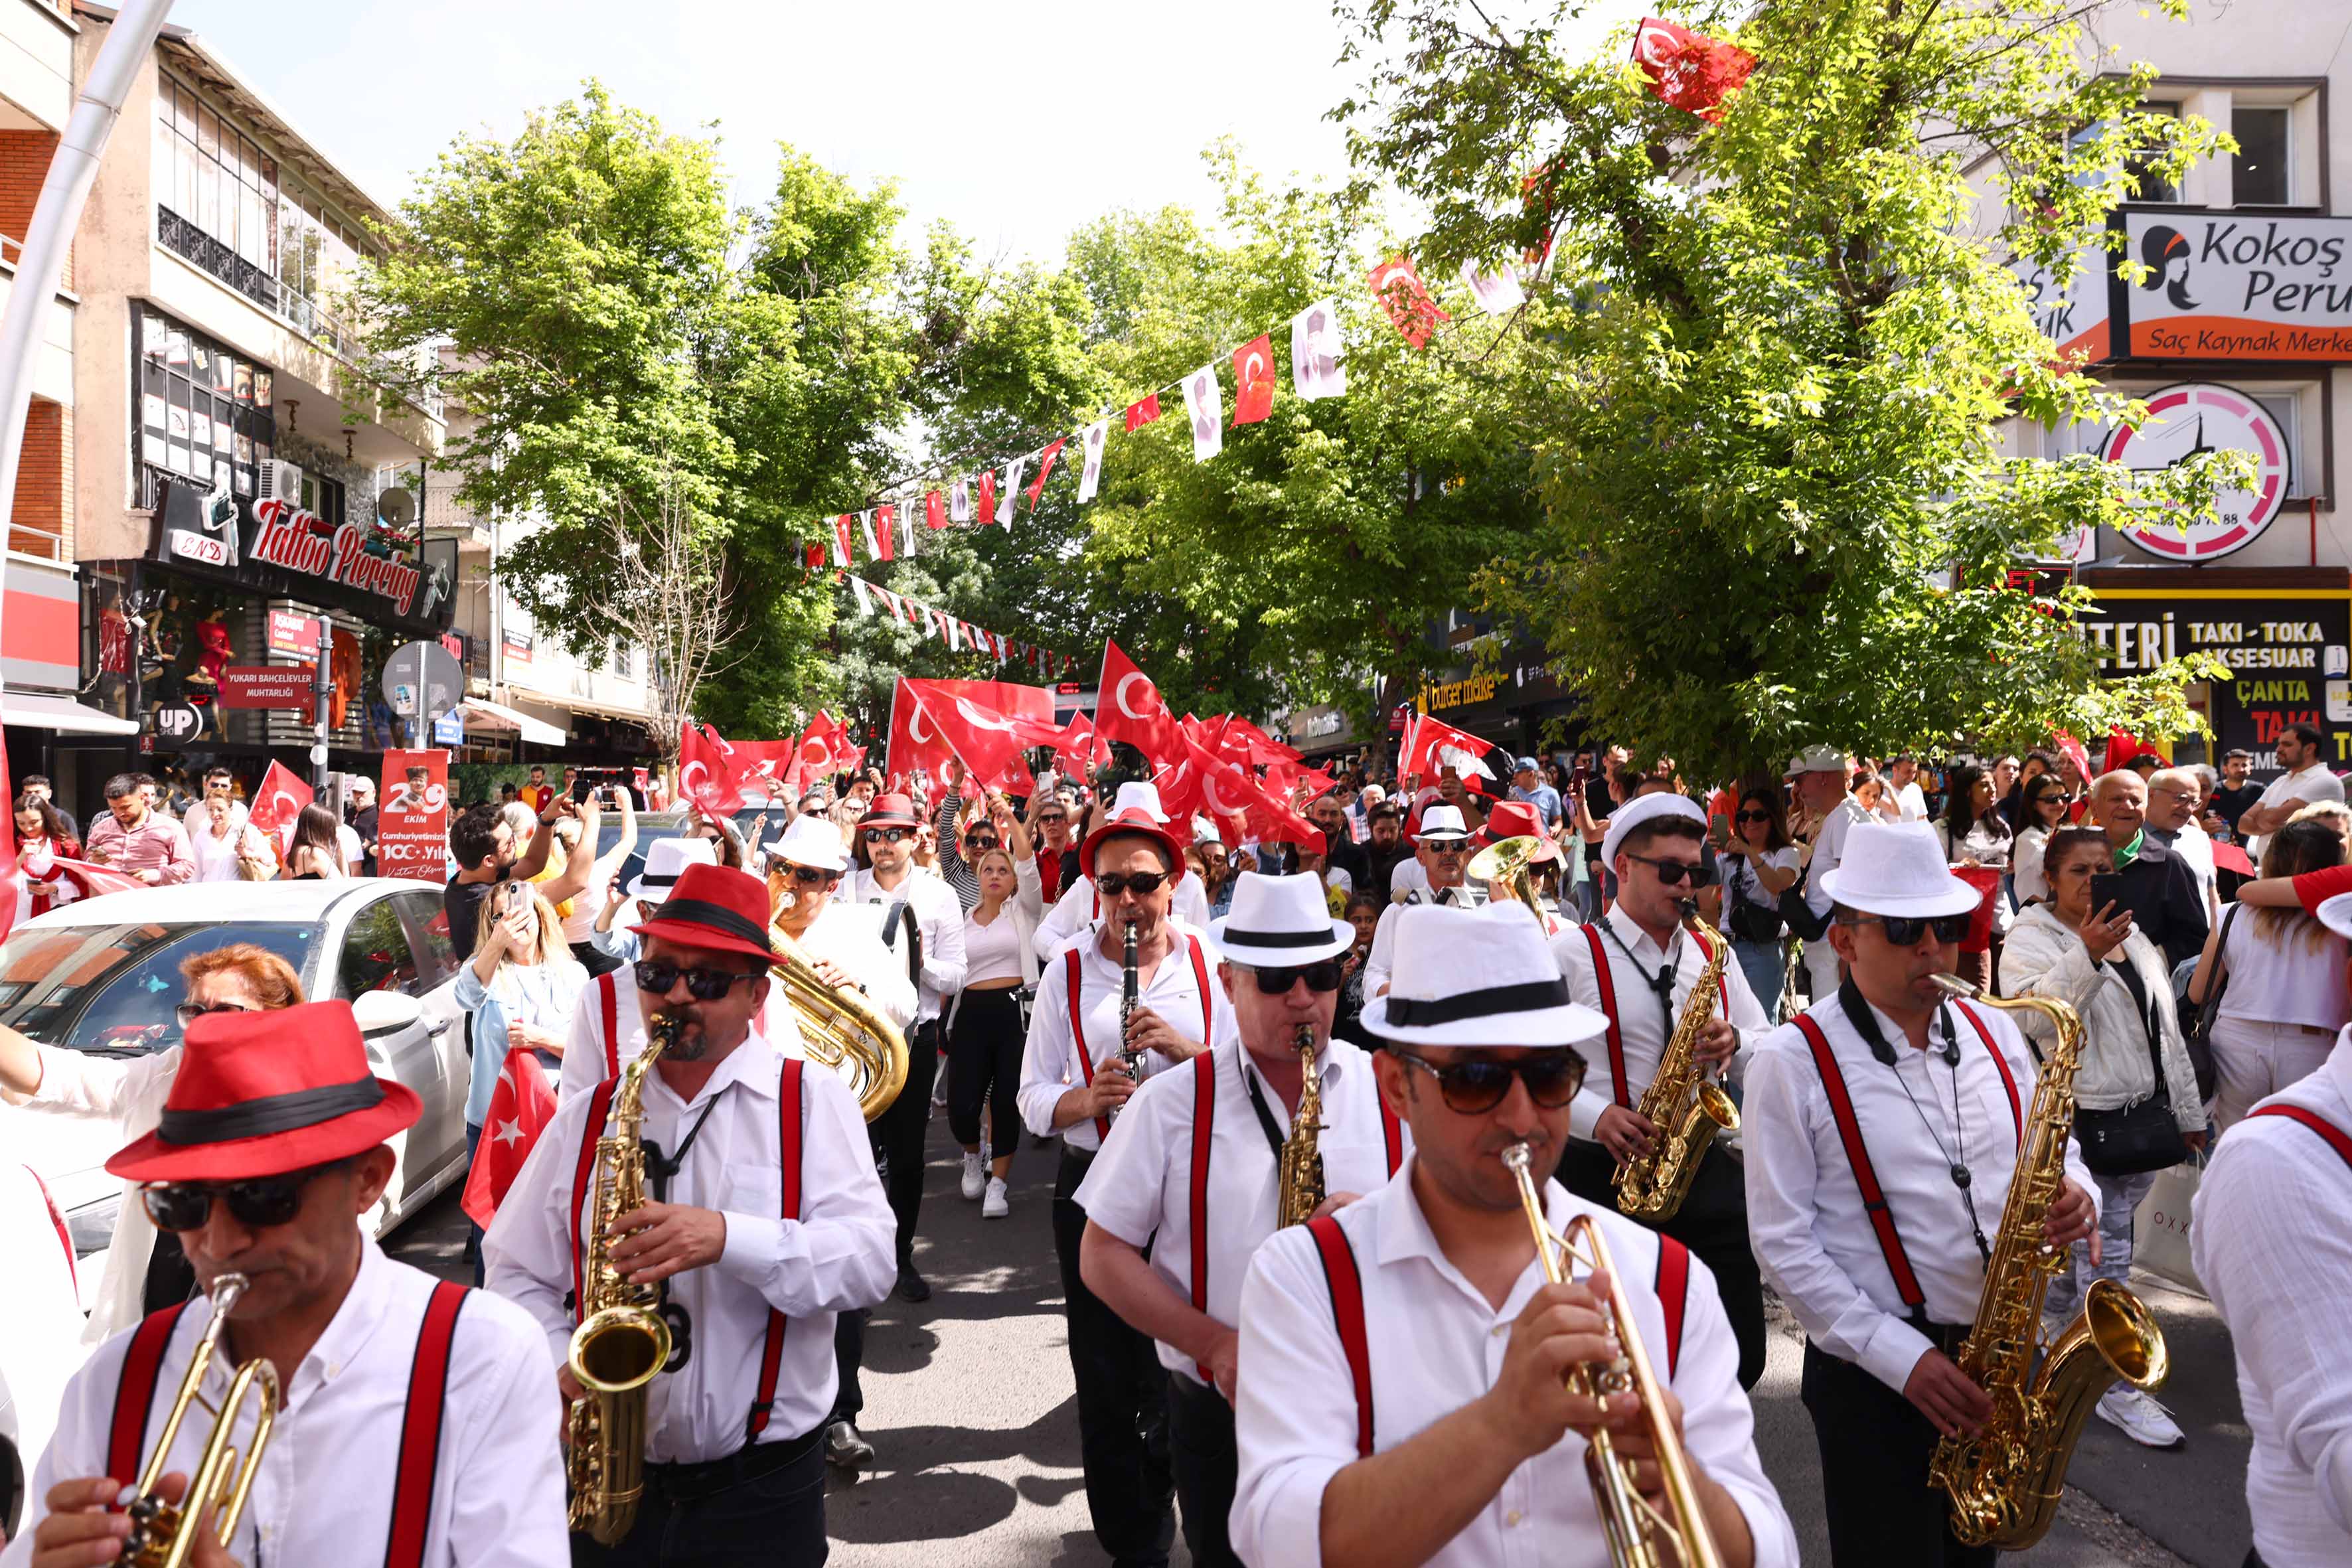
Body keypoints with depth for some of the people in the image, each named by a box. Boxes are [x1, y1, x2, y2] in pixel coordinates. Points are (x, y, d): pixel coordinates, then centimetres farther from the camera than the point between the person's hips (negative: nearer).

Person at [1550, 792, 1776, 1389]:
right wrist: (1595, 1115, -19)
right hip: (1603, 1173, -4)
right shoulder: (1571, 952, -3)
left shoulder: (1711, 954, 14)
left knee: (1740, 1358, 5)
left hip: (1705, 1169, 5)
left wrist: (1733, 1043, -6)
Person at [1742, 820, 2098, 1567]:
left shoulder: (1993, 1033, 5)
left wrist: (2074, 1198, -11)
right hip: (1873, 1373, -5)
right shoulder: (1792, 1062, -12)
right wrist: (1902, 1356, -19)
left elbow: (2054, 1156, 13)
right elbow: (1784, 1243, -14)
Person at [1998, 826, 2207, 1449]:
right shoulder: (2030, 940, -7)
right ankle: (2116, 1389, 4)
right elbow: (2032, 1016, -25)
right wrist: (2086, 956, -33)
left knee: (2081, 1238, 16)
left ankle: (2049, 1319, 38)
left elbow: (2167, 1030, 19)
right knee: (2104, 1254, -5)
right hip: (2081, 1122, -7)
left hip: (2144, 1115, 7)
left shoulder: (2133, 939, 15)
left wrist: (2189, 1113, 18)